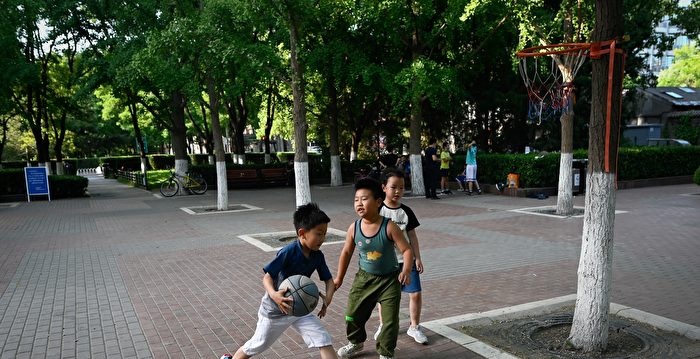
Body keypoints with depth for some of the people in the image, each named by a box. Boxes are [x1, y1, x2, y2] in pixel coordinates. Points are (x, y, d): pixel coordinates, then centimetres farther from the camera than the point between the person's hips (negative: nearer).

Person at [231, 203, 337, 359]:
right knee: (256, 346, 17)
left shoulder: (318, 256, -10)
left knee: (324, 341, -8)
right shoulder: (288, 252, -28)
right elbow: (267, 277, -26)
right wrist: (273, 294, -46)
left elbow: (329, 280, -3)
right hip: (275, 308, -4)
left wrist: (327, 298, -24)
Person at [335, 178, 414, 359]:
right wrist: (339, 278, 10)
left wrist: (406, 271, -35)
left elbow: (407, 250, -18)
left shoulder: (389, 227, -22)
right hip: (364, 278, 3)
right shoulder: (354, 228, -12)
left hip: (389, 279, -3)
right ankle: (356, 342, 43)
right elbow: (346, 252, 2)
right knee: (353, 314, 14)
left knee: (390, 320, -2)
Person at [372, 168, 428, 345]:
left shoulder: (406, 211, 0)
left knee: (416, 294, -1)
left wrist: (418, 258, 2)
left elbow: (412, 236, 4)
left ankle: (414, 327, 19)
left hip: (406, 259, 2)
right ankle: (383, 325, 34)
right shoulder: (378, 210, -8)